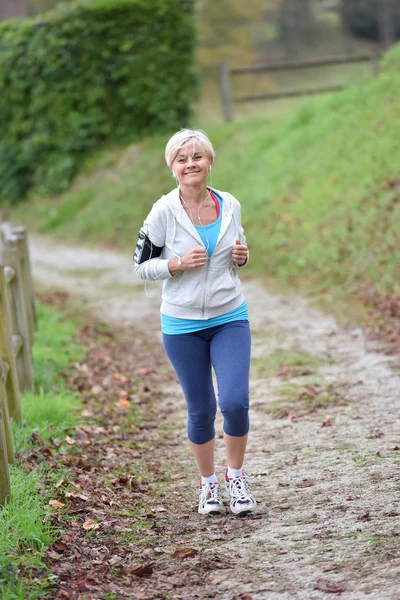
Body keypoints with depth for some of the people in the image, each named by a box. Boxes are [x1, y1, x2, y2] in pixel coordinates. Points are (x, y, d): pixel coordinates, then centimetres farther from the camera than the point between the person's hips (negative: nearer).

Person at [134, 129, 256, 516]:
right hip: (182, 324, -1)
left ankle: (236, 476, 12)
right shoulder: (164, 212, -9)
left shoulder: (230, 206, 0)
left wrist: (241, 256, -5)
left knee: (235, 401, -12)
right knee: (200, 410, 6)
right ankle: (208, 483, 29)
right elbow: (141, 266, -3)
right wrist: (178, 263, -19)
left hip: (230, 319, 2)